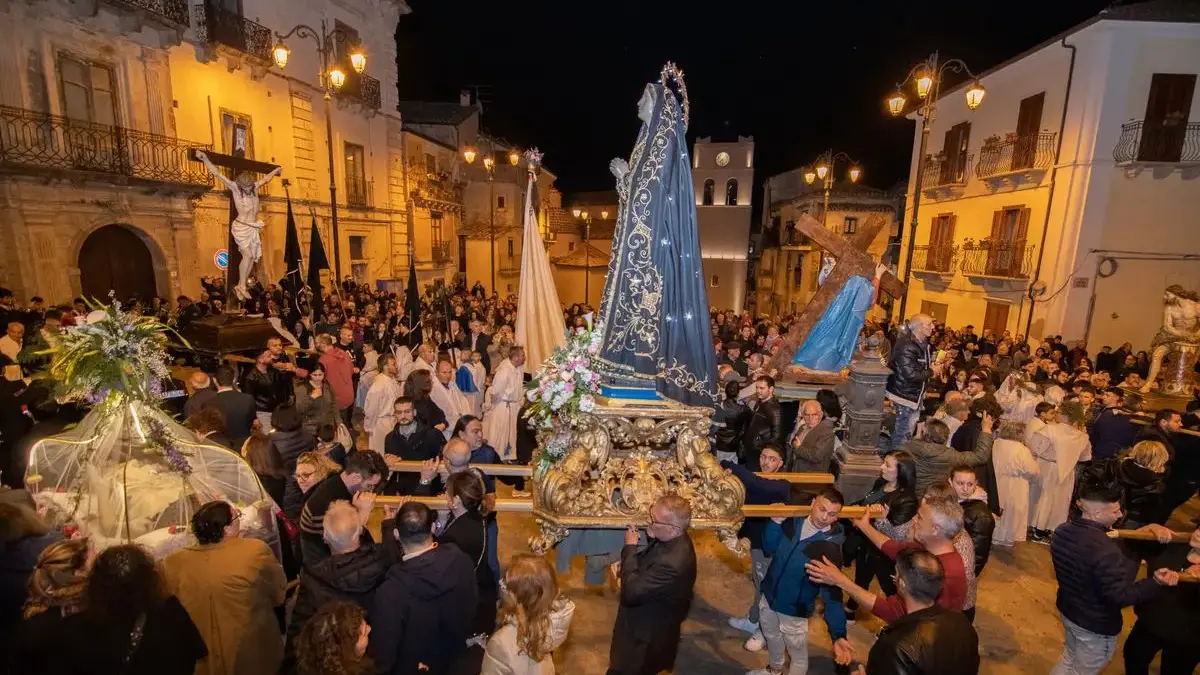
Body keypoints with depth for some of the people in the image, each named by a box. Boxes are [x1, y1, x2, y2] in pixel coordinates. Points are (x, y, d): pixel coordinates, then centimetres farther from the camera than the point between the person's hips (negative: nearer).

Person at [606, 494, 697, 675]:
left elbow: (631, 592, -33)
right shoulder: (672, 540, -9)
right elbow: (646, 568, 9)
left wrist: (629, 548, -25)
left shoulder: (672, 563, -38)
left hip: (645, 642, -8)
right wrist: (625, 563, -9)